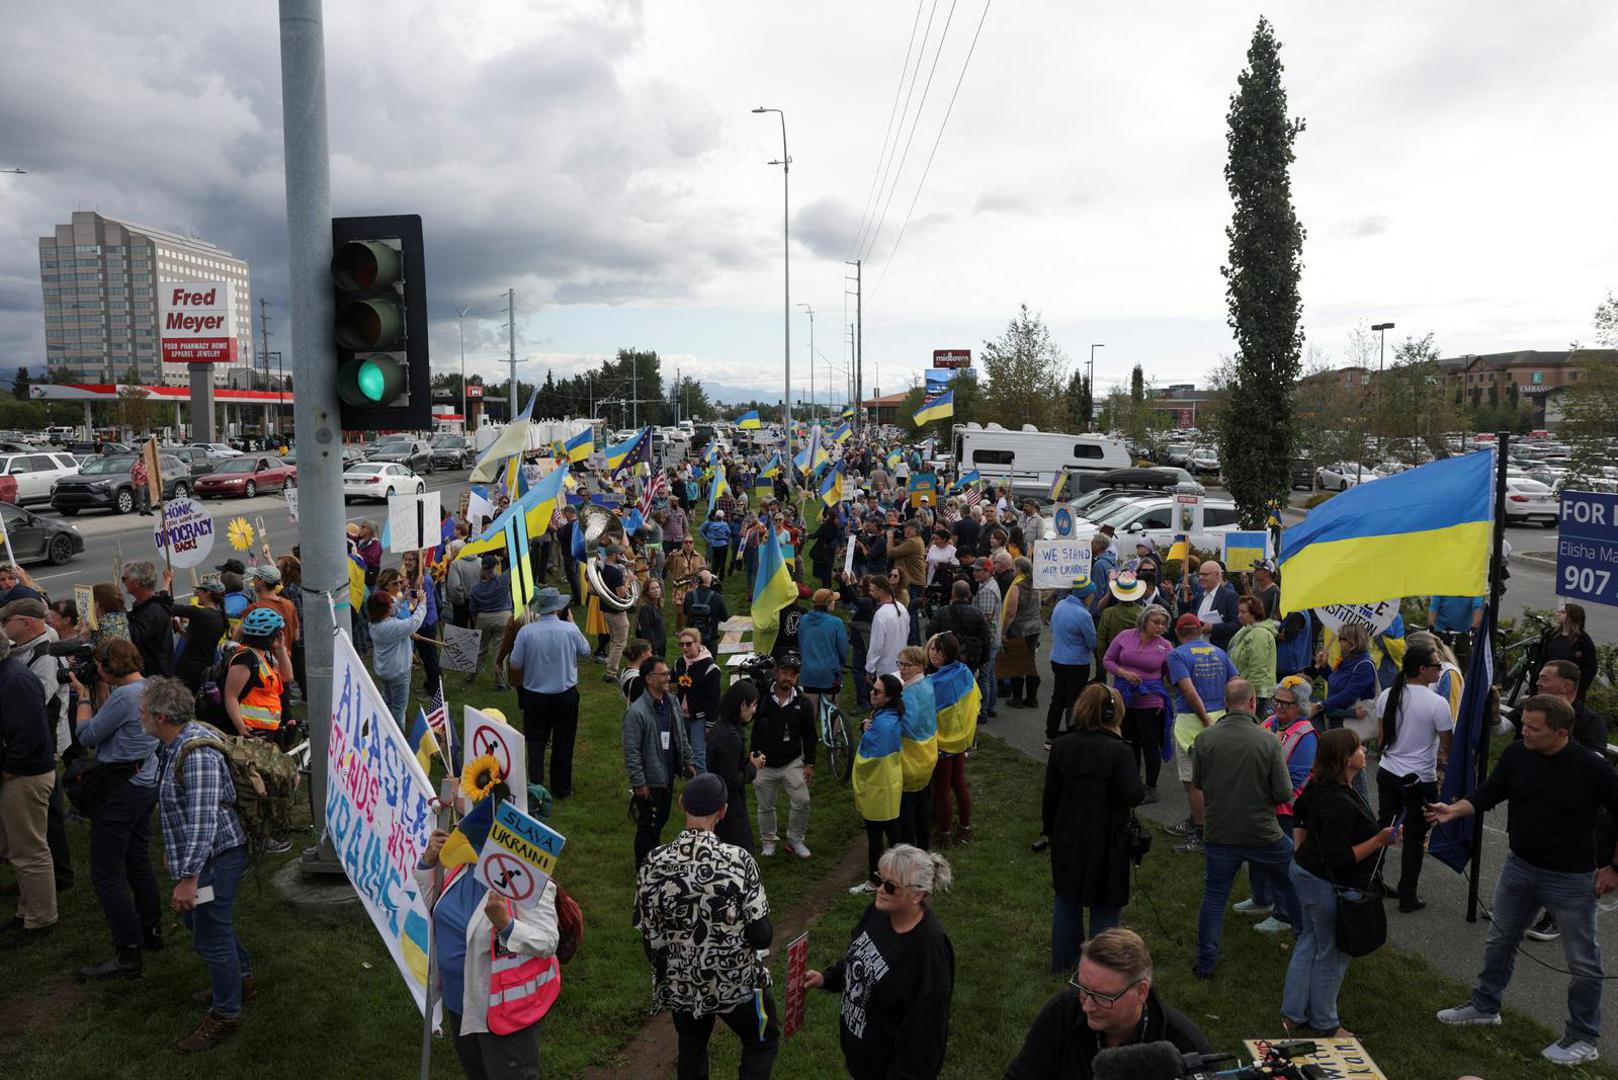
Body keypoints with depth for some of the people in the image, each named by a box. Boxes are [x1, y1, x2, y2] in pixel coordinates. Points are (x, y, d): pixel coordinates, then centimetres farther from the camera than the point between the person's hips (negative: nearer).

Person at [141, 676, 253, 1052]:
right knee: (196, 918, 26)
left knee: (211, 935, 2)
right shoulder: (175, 745, 5)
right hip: (192, 852, 11)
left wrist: (188, 877, -31)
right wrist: (172, 848, 27)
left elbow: (203, 821, -31)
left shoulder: (197, 753, -28)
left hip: (216, 855, -11)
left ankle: (226, 1014, 19)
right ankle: (241, 978, 44)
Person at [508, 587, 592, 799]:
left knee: (536, 742, 14)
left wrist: (521, 684, 15)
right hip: (566, 694, 0)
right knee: (563, 742, 14)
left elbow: (515, 666, -6)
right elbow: (585, 653, 4)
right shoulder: (570, 629, -15)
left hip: (534, 695, 0)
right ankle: (561, 788, 24)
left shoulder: (526, 632, -14)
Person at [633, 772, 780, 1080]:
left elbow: (650, 938, -5)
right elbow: (762, 937, -18)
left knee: (692, 1049, 29)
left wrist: (665, 977, 12)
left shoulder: (653, 864, -15)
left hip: (682, 984, 3)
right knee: (763, 1042, 25)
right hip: (738, 982, -3)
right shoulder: (738, 860, -22)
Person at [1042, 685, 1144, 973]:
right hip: (1106, 842, -4)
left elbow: (1050, 795, 1)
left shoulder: (1062, 746, -6)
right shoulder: (1118, 750, -20)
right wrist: (1140, 785, 0)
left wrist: (1051, 830, 13)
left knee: (1067, 898, 22)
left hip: (1068, 838, 4)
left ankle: (1062, 960, 34)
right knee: (1106, 904, 12)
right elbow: (1133, 796, -22)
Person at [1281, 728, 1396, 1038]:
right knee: (1332, 954, 9)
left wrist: (1302, 855, 27)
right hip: (1328, 885, -9)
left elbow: (1299, 810, 18)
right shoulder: (1339, 803, -30)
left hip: (1305, 871, 9)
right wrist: (1379, 841, -27)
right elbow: (1340, 858, -28)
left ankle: (1293, 1014, 30)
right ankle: (1326, 1025, 26)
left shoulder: (1320, 786, 0)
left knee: (1309, 942, 20)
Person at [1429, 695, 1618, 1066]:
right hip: (1519, 867, 5)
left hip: (1571, 879, -5)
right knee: (1500, 940, 19)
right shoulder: (1516, 753, -10)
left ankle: (1583, 1039, 27)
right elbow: (1488, 793, -1)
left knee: (1583, 961, 10)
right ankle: (1485, 1006, 37)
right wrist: (1455, 810, -19)